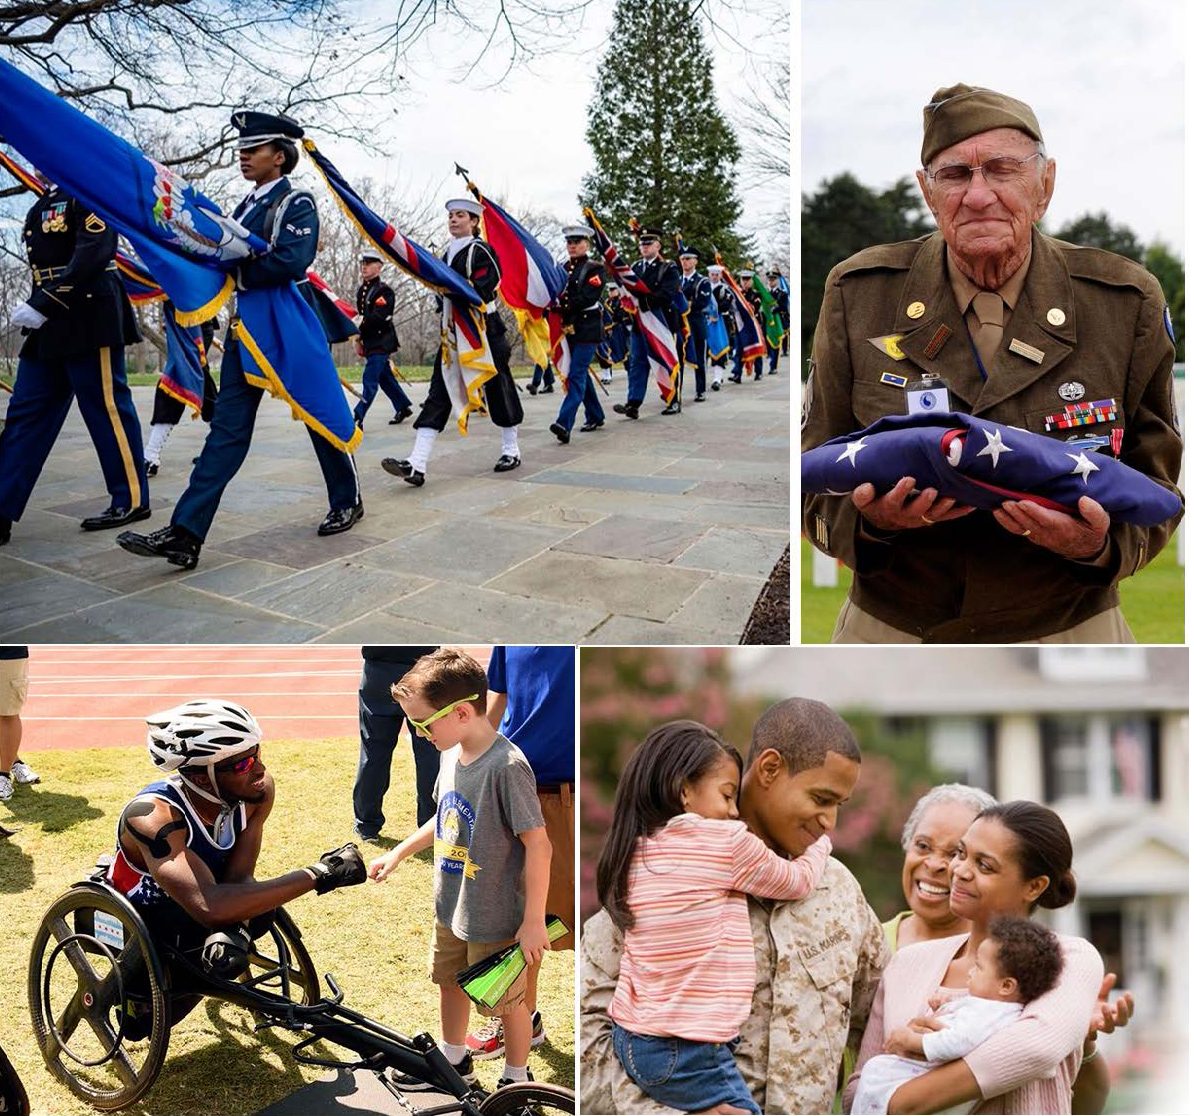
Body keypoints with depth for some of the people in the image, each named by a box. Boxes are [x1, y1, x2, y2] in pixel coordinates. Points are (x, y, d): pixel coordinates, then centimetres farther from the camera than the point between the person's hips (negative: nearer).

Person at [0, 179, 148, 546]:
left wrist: (42, 305, -23)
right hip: (50, 327, 9)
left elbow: (93, 256, -19)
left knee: (107, 409, -1)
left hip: (89, 321, -9)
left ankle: (132, 500, 12)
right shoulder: (45, 203, 19)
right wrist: (38, 309, 13)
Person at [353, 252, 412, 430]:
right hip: (369, 342, 9)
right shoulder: (361, 290, 14)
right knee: (385, 377, 16)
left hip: (381, 341, -9)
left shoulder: (384, 291, -13)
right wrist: (359, 340, 13)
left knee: (369, 380, -12)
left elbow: (376, 318, -23)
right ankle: (403, 407, 30)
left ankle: (357, 418, -16)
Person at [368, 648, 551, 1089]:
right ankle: (453, 1061, 48)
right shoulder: (452, 754, -2)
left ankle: (517, 1079, 33)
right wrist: (398, 853, 19)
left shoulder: (507, 766, -28)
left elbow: (538, 845, -24)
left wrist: (534, 921, -20)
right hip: (451, 906, 8)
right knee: (450, 982, 25)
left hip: (496, 919, -8)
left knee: (507, 1000, 12)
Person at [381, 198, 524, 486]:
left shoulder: (481, 251, -7)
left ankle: (511, 450, 26)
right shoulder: (448, 253, 15)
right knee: (438, 395, -5)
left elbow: (479, 292, -18)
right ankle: (417, 465, -15)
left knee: (498, 390, 6)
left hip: (484, 332, -6)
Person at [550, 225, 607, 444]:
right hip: (567, 328, 7)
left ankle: (565, 424, -23)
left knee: (577, 374, -14)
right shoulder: (562, 268, 13)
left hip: (587, 329, -7)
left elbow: (589, 298, -15)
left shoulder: (594, 269, -4)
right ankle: (595, 416, 29)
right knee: (581, 374, 14)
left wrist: (564, 306, -20)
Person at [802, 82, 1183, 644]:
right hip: (891, 629, 0)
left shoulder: (1128, 303, -6)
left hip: (1068, 630, 0)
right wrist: (871, 519, -25)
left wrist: (1100, 545, -23)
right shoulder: (855, 295, -6)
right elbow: (818, 487, -3)